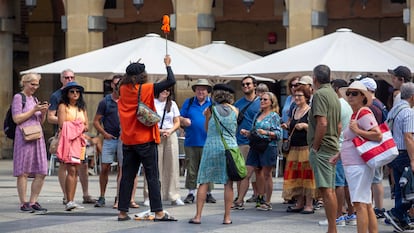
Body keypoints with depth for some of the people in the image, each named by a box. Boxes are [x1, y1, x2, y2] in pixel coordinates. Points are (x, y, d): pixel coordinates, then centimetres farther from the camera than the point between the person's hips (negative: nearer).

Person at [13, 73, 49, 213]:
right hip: (24, 138, -7)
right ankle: (23, 203, -1)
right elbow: (17, 119, -10)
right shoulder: (18, 97, -1)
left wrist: (43, 112, 3)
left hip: (38, 137, 7)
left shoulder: (34, 99, 20)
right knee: (23, 172, -5)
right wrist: (34, 110, -12)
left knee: (41, 173, 1)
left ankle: (33, 202, 8)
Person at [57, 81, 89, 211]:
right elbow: (62, 124, -8)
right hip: (67, 140, -6)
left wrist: (76, 126, -6)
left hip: (79, 141, 6)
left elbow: (86, 126, 13)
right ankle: (69, 201, -20)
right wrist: (78, 126, -3)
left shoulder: (82, 108, 19)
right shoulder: (63, 106, 3)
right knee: (71, 170, -16)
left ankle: (72, 201, 7)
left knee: (76, 171, 4)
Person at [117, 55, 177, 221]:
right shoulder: (147, 89, -11)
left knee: (127, 176, 9)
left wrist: (132, 70, 22)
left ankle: (122, 212, 9)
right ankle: (158, 212, -4)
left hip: (128, 140, 5)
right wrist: (168, 65, 3)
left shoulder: (123, 90, 2)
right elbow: (171, 81, -10)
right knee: (152, 177, -2)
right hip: (145, 140, -5)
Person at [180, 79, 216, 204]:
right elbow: (180, 118, 13)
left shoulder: (213, 103, 9)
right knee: (191, 169, 3)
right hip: (191, 141, 1)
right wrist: (184, 121, -10)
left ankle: (208, 193, 9)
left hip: (208, 141, -1)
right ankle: (191, 193, 9)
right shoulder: (188, 102, 12)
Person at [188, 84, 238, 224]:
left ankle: (198, 216, -1)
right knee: (228, 183, 4)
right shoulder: (234, 111, 6)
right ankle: (227, 217, 3)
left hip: (212, 147, -1)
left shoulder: (211, 110, 1)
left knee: (204, 182, 3)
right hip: (230, 147, 1)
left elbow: (207, 129, 9)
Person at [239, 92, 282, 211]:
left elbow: (279, 134, -7)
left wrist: (266, 132, -19)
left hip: (268, 147, -6)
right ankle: (239, 200, 2)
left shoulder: (274, 116, -1)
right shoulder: (257, 115, 16)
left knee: (266, 175, 1)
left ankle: (267, 202, 9)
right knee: (246, 173, 0)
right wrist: (246, 132, 4)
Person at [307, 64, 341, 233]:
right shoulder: (334, 95, 18)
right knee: (330, 190, 12)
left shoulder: (319, 94, -12)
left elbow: (322, 123, -22)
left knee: (326, 190, -12)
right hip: (332, 149, 10)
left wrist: (315, 147, -15)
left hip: (321, 149, -10)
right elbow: (339, 126, 21)